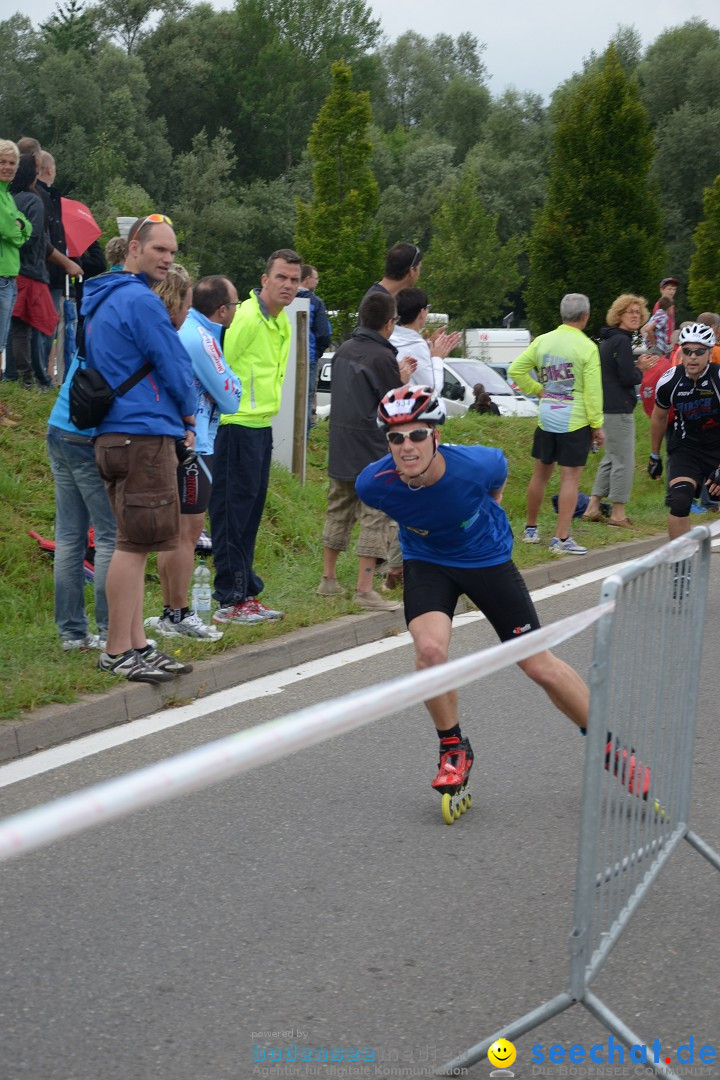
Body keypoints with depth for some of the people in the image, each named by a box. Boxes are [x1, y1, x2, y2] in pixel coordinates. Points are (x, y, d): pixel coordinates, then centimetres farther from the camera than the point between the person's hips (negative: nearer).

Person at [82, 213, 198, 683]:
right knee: (135, 544, -8)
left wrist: (175, 421, 19)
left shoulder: (103, 302, 19)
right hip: (144, 436, -10)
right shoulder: (141, 300, -13)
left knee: (134, 543, 11)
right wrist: (188, 417, 9)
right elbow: (176, 366, -10)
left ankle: (137, 644, 14)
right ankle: (118, 652, -7)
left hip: (115, 435, 10)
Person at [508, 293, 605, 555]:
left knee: (541, 473, 16)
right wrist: (597, 425, -6)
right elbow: (592, 390, -12)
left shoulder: (542, 341, 3)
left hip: (546, 417, 5)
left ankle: (530, 529, 27)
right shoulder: (587, 347, -11)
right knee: (570, 477, -2)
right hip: (575, 420, -5)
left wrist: (537, 389, 11)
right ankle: (562, 539, -6)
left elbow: (515, 370, 2)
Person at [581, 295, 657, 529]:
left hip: (608, 407, 10)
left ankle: (593, 508, 18)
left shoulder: (609, 340, 16)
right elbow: (628, 378, -19)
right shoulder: (622, 341, -15)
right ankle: (617, 514, 1)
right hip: (619, 409, -10)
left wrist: (637, 366, 9)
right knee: (624, 461, -3)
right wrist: (641, 371, 0)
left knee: (611, 459, 18)